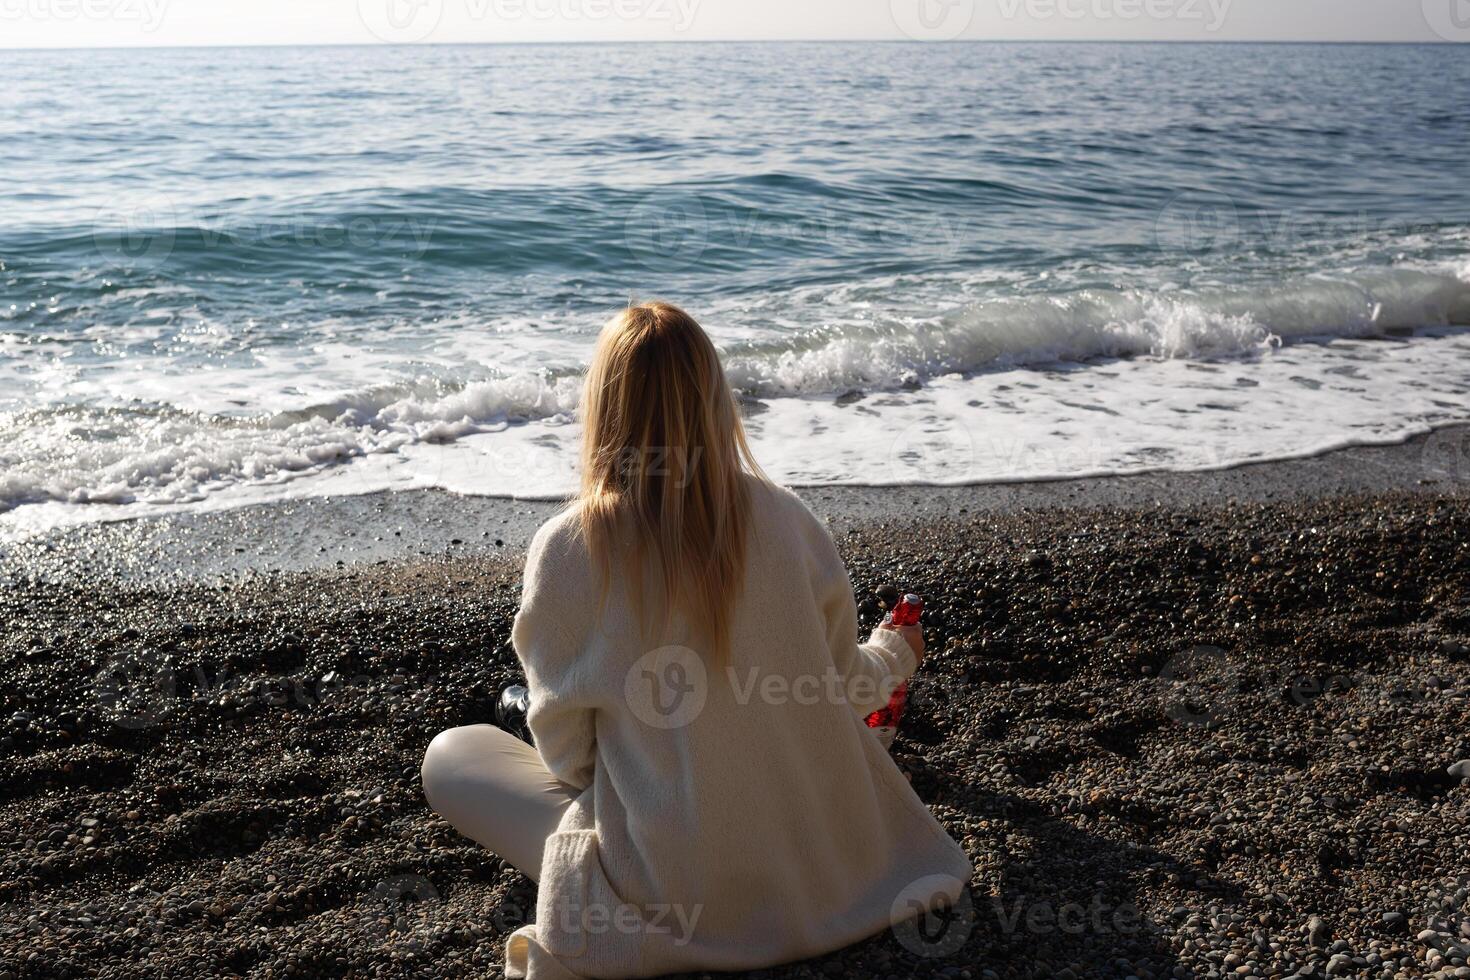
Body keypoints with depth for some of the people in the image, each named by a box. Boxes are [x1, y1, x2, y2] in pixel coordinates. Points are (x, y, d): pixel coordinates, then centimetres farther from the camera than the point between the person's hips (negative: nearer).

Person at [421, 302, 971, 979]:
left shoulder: (566, 550, -18)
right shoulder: (786, 519, -10)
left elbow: (566, 757, -7)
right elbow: (844, 689, 4)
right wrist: (895, 654, 28)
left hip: (673, 895, -6)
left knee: (450, 754, 11)